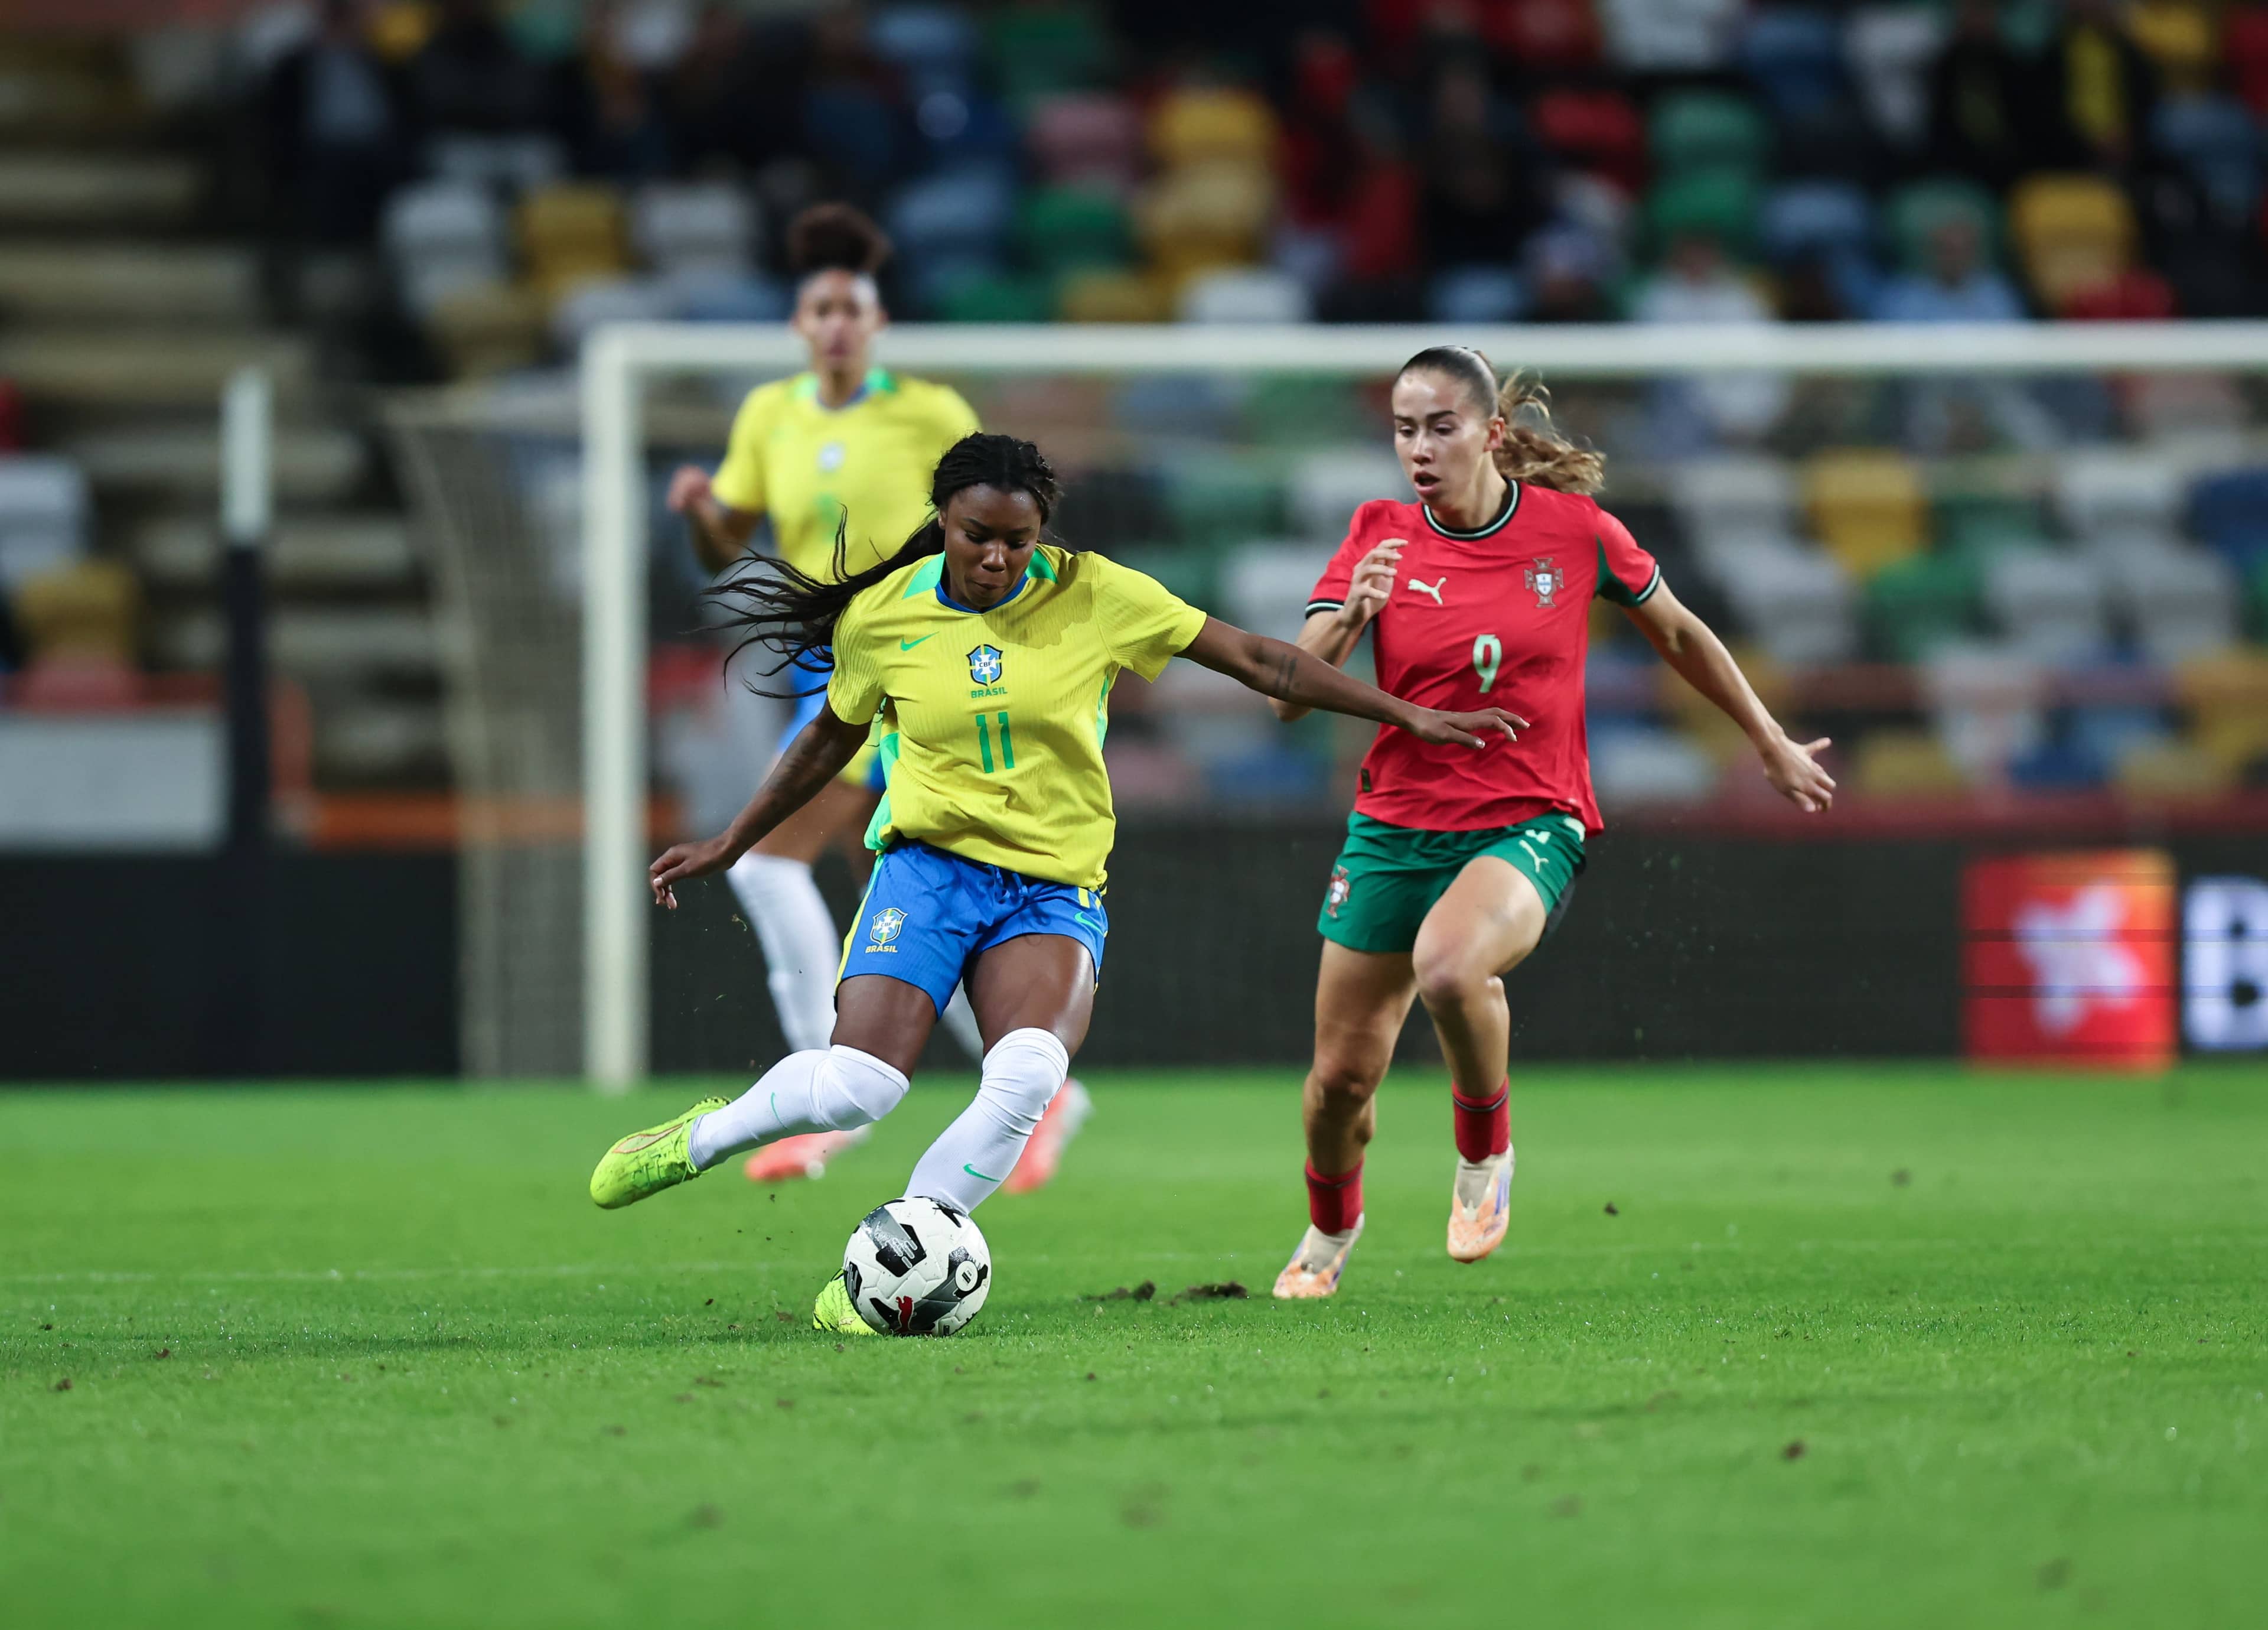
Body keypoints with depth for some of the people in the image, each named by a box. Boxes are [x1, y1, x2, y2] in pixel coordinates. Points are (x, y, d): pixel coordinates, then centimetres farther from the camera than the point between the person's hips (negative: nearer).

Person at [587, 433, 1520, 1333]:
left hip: (1055, 890, 0)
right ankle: (695, 1140, 10)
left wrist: (1408, 716, -1)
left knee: (1029, 1077, -29)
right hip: (930, 868, 0)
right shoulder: (879, 617, 0)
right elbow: (831, 739, 19)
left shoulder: (1094, 597, -3)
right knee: (857, 1088, -22)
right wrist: (728, 846, 25)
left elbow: (1253, 660, 1)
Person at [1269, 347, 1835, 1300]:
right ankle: (1332, 1224, 40)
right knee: (1341, 1078, 5)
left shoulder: (1574, 529, -6)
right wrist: (1351, 614, -29)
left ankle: (1484, 1149, -6)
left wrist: (1772, 746, 19)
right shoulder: (1379, 540, -3)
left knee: (1449, 968, -36)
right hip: (1395, 828, 3)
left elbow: (1678, 634, 11)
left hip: (1529, 824, -3)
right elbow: (1289, 696, -10)